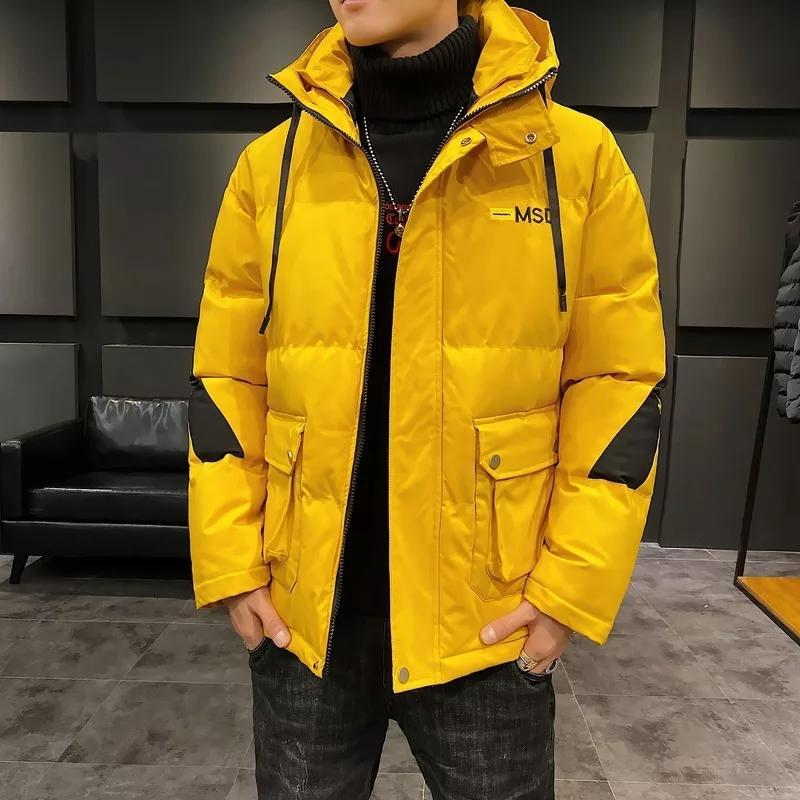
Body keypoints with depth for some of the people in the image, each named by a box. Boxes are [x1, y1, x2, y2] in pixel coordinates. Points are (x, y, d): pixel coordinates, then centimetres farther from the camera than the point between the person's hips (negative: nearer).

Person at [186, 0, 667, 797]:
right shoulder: (271, 164, 2)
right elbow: (227, 379, 3)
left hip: (486, 620, -1)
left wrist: (571, 585, -8)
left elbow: (617, 384, -4)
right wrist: (232, 568, -1)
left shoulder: (578, 155, -3)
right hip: (303, 614, 2)